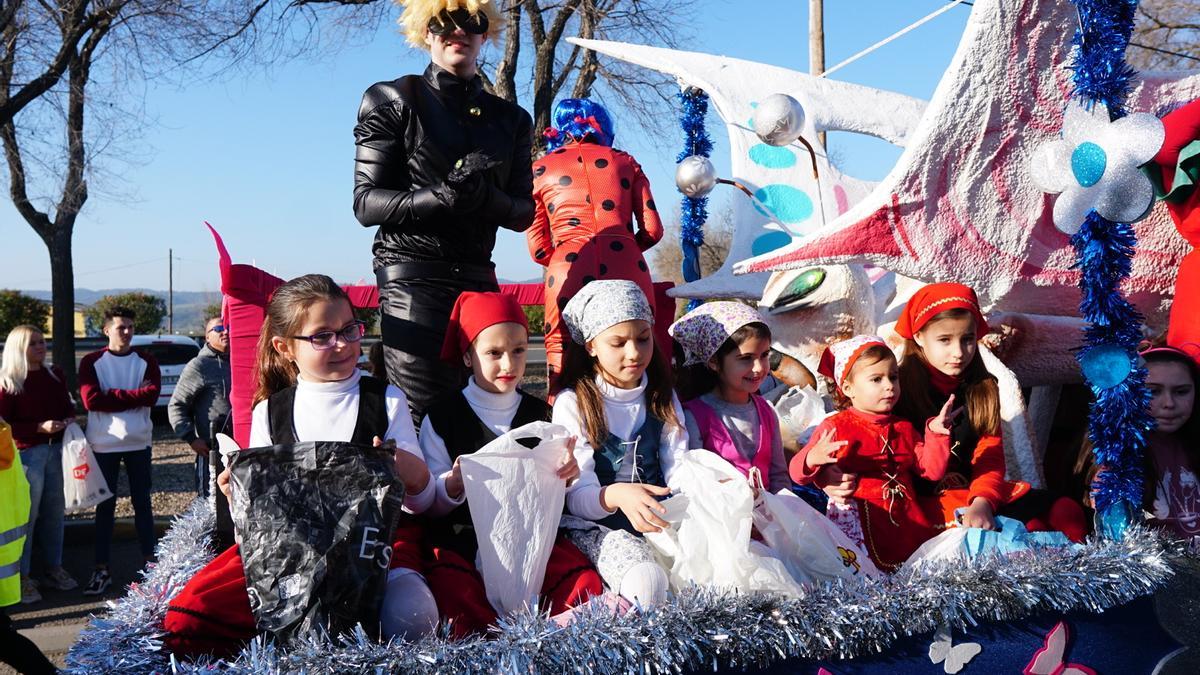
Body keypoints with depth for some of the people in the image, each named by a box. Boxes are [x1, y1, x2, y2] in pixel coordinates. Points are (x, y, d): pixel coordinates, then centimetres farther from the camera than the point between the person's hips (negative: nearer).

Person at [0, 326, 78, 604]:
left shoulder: (55, 375, 10)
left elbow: (67, 405, 21)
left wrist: (70, 419, 0)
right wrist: (40, 427, -19)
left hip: (56, 450, 6)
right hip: (27, 453, -6)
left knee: (55, 512, 12)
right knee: (27, 515, -4)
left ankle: (54, 570, 24)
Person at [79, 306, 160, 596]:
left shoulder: (146, 362, 4)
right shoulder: (91, 363, 0)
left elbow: (152, 395, -11)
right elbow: (91, 400, -14)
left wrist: (112, 395, -12)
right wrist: (133, 397, -13)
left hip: (139, 442, 1)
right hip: (104, 444, -1)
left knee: (142, 502, 10)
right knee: (105, 505, 5)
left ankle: (150, 562, 18)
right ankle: (102, 570, 10)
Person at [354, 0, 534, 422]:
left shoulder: (509, 118, 16)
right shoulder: (394, 101, 5)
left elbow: (524, 214, 12)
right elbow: (366, 202, -2)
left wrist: (485, 196, -11)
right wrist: (440, 196, -19)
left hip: (479, 277, 4)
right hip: (411, 276, -4)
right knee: (425, 418, -10)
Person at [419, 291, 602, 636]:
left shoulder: (540, 414, 15)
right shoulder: (441, 418, 5)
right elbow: (431, 506, 4)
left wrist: (564, 477, -5)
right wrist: (454, 485, -19)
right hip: (460, 537, -2)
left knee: (587, 585, -26)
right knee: (452, 592, -34)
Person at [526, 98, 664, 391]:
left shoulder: (540, 169, 19)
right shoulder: (624, 162, 21)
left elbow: (538, 249, 14)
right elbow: (652, 229, 13)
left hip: (567, 272, -1)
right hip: (627, 269, 1)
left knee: (562, 356, 2)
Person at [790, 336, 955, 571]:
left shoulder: (903, 428, 17)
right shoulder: (835, 427, 0)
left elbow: (932, 471, 12)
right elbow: (797, 474, -3)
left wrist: (935, 433, 1)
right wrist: (812, 460, -25)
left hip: (905, 522, 5)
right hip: (857, 522, -5)